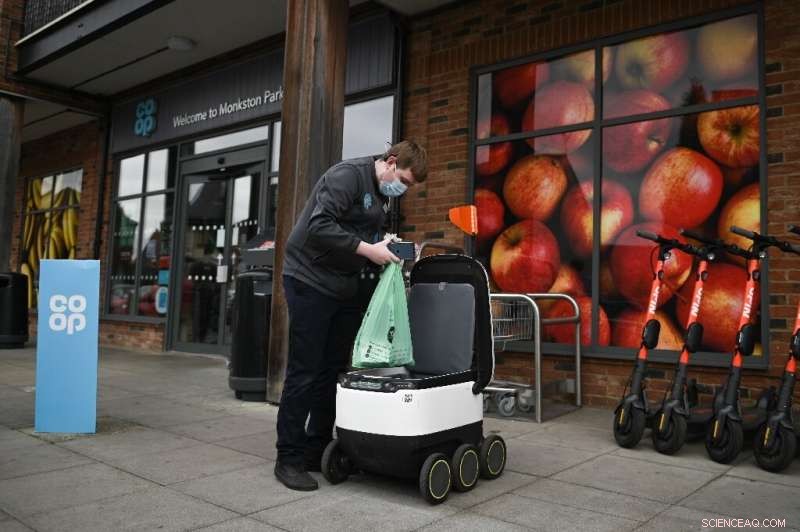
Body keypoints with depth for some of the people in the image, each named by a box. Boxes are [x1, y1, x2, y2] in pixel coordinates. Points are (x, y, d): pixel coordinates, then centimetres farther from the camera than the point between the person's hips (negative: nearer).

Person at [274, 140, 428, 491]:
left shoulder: (382, 195, 14)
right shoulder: (347, 175, -15)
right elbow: (319, 226, -25)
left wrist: (387, 251, -1)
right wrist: (367, 249, -24)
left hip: (344, 289, 9)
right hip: (311, 282, -9)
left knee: (333, 371, 10)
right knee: (304, 373, -4)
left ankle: (318, 449, 21)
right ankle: (289, 458, 7)